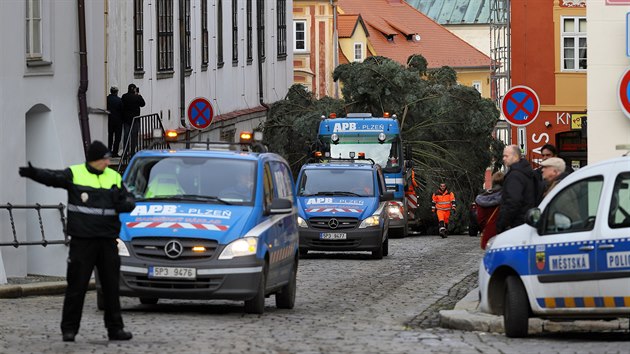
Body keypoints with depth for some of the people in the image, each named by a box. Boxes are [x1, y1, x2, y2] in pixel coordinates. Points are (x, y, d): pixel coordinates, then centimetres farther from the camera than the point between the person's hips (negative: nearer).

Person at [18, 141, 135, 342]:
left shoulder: (114, 177, 10)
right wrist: (33, 173, -38)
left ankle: (115, 329, 15)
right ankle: (69, 329, 5)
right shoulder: (75, 174, -3)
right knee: (76, 286, -2)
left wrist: (123, 204, -13)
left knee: (111, 286, 7)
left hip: (107, 240, 4)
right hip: (82, 240, -4)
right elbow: (52, 177, -18)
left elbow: (129, 201, 12)